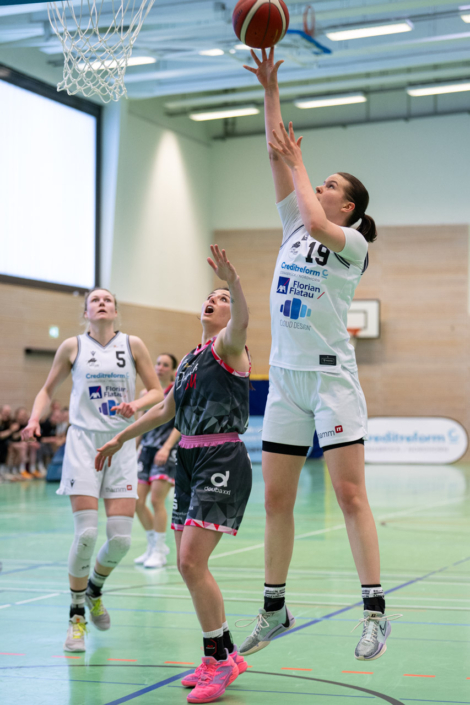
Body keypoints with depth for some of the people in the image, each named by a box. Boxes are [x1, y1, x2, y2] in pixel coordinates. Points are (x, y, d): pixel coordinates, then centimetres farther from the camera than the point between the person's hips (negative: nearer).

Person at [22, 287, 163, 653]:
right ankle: (77, 616, 4)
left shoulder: (133, 345, 5)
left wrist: (135, 405, -13)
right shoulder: (73, 347, 5)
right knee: (87, 533, -13)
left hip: (122, 444, 1)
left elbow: (157, 392, 7)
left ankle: (94, 589, 27)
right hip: (84, 442, -1)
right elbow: (48, 390, 15)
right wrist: (35, 419, -3)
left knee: (121, 537, -5)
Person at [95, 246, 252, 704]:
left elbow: (241, 322, -29)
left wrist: (232, 280, -47)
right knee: (187, 565, 8)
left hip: (222, 461, -9)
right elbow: (164, 410, 30)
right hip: (189, 460, 9)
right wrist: (119, 439, 35)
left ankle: (221, 658, -4)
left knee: (192, 561, -16)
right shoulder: (189, 360, 19)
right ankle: (221, 656, 20)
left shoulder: (228, 347, -5)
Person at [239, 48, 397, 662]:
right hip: (286, 376, 6)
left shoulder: (353, 243, -2)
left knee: (350, 494, -9)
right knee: (276, 498, 6)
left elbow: (317, 223, -24)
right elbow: (277, 155, 10)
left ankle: (375, 611, -6)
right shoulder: (295, 229, 13)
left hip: (331, 376, -6)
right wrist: (270, 90, 6)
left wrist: (299, 163, -10)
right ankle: (275, 610, 15)